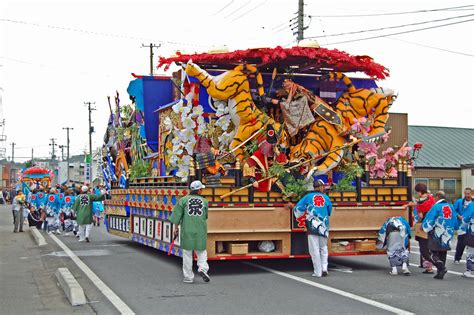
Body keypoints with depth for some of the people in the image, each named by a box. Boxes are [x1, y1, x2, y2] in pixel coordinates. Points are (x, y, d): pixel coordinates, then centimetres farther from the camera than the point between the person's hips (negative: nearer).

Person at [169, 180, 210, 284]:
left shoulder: (184, 200, 1)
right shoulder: (204, 201, 6)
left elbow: (177, 215, -2)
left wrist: (176, 228, 4)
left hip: (187, 230, -1)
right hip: (201, 230, 1)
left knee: (187, 253, 6)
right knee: (201, 250, 16)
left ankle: (188, 277, 8)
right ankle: (202, 267, -8)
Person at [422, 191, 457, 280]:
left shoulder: (436, 207, -12)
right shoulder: (451, 207, 8)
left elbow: (429, 219, -13)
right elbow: (454, 221, 14)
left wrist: (423, 227, 4)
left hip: (437, 235, -6)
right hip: (447, 235, 6)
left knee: (433, 254, -2)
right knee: (442, 254, 13)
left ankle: (442, 268, -21)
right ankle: (440, 273, 15)